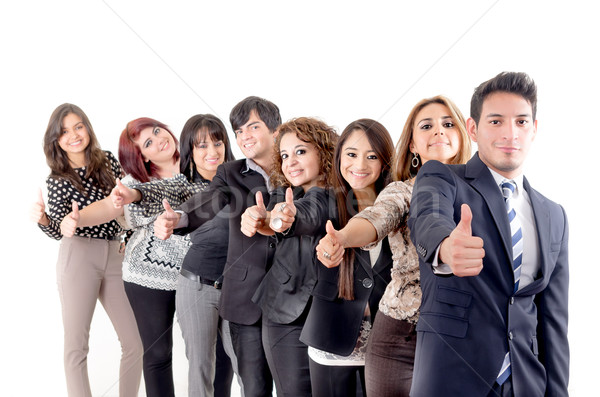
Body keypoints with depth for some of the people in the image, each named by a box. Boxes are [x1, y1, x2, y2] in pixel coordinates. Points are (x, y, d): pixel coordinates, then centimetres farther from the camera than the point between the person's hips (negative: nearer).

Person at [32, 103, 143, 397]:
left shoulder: (109, 161, 7)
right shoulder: (57, 180, 1)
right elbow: (58, 231, -1)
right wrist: (43, 219, -21)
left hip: (114, 257, 3)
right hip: (78, 258, -3)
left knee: (134, 344, 2)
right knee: (76, 345, -2)